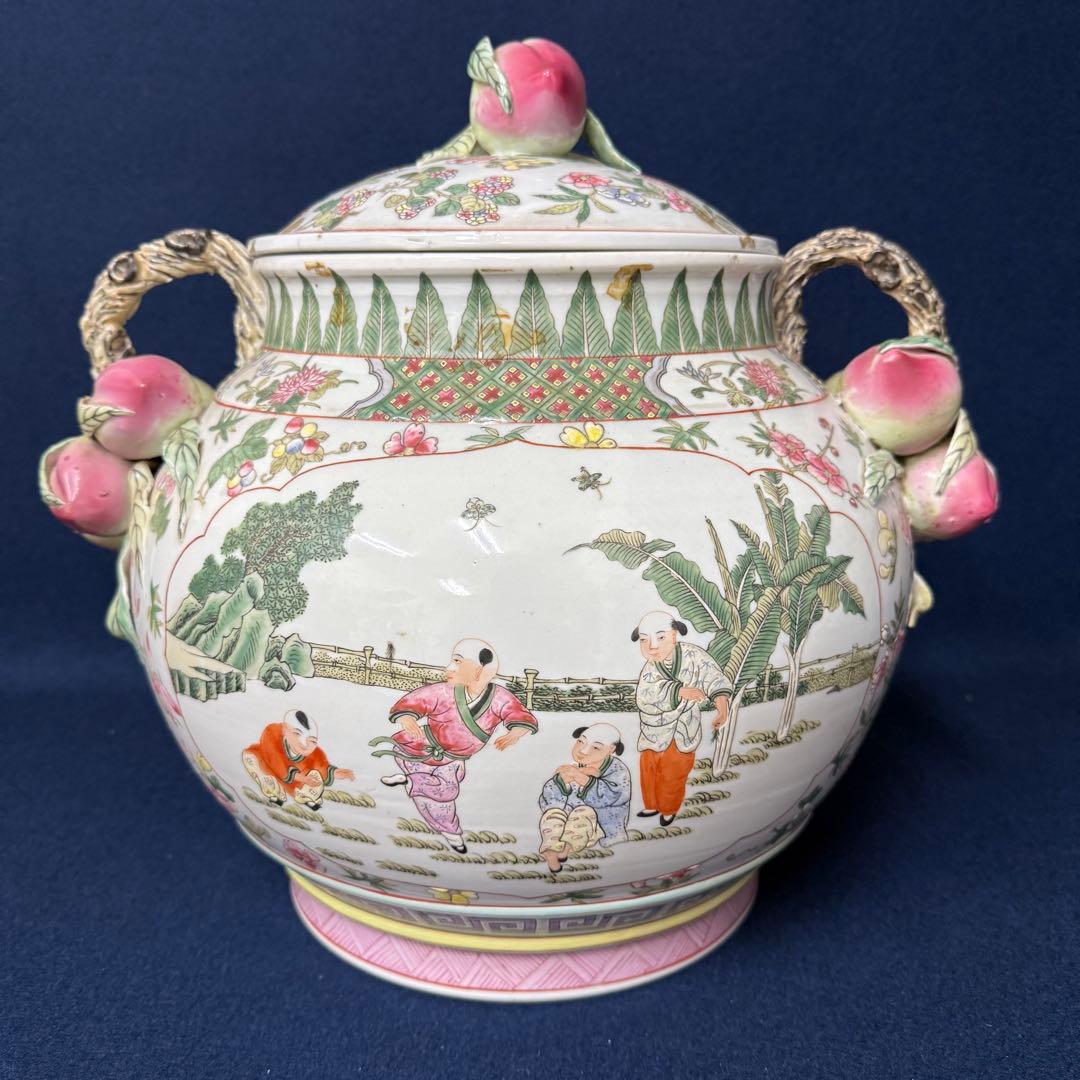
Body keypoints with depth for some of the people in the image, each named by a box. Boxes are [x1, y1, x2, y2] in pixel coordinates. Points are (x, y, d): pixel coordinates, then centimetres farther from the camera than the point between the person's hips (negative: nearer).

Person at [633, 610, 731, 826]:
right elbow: (648, 694, -32)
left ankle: (669, 810, 41)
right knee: (649, 771, 20)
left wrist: (722, 709, -42)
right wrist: (680, 691, -45)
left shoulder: (692, 656, -20)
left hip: (682, 733, -3)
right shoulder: (649, 669, -13)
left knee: (672, 776, 13)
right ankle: (652, 805, 47)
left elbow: (714, 679, -26)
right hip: (654, 731, 3)